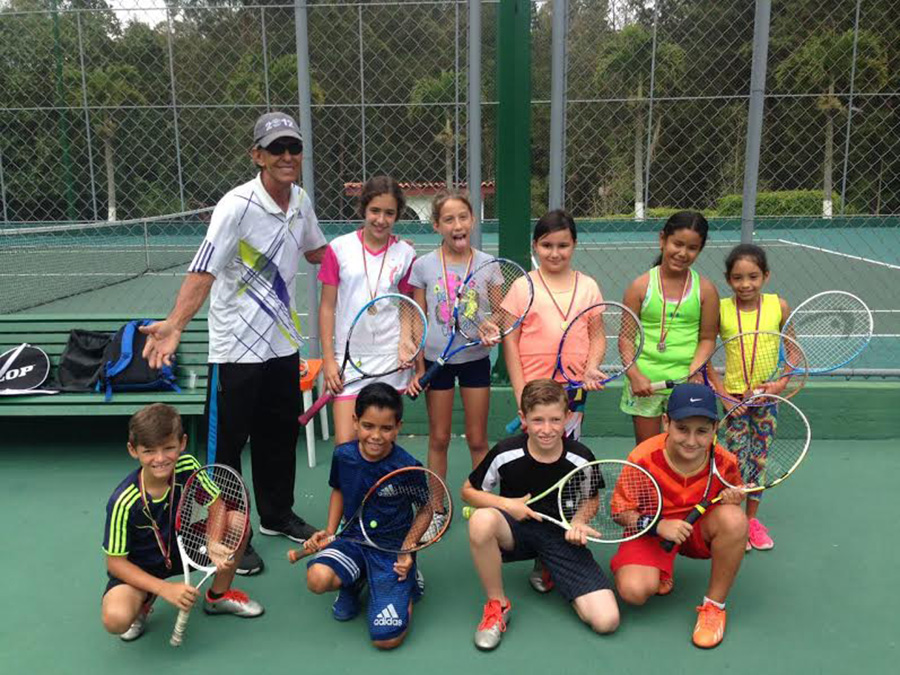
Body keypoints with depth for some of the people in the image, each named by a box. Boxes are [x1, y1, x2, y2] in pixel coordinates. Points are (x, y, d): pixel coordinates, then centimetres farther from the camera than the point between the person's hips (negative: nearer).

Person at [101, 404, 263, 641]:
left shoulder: (188, 467, -20)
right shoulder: (123, 501, -28)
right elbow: (115, 562, -20)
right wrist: (164, 589, -28)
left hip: (185, 547, 4)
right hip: (139, 567, -4)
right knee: (116, 619, -33)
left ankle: (218, 595, 6)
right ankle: (143, 600, 8)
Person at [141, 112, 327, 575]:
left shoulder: (301, 201, 2)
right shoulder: (237, 205, -20)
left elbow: (316, 251, 21)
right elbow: (203, 271, -29)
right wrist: (174, 325, -42)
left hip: (283, 342, 7)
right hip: (236, 349, -7)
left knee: (280, 435, 19)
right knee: (226, 444, 4)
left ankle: (277, 515, 39)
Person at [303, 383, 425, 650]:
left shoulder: (408, 468, -18)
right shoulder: (343, 455, -6)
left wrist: (408, 551, -18)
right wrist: (329, 532, 5)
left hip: (393, 548, -3)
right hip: (354, 539, 4)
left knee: (387, 639, -16)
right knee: (317, 578, -29)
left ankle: (409, 582, 15)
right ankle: (355, 581, 8)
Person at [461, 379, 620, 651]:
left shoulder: (581, 459, -11)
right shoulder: (504, 454, -15)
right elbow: (469, 491, 0)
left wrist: (579, 522, -12)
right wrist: (507, 504, -16)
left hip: (561, 536, 1)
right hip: (517, 529, -1)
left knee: (607, 621, -16)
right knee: (481, 520, -39)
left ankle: (548, 570, 14)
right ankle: (497, 605, -13)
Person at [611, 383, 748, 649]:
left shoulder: (724, 461, -15)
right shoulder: (643, 459, -22)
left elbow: (732, 495, 7)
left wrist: (733, 500, -19)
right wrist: (659, 526, -30)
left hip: (699, 530, 2)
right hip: (650, 530, -2)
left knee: (734, 518, -32)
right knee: (634, 590, -30)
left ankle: (715, 605, -12)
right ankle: (660, 570, 11)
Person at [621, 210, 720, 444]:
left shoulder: (705, 289, 1)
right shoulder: (641, 286, -2)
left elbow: (707, 338, 4)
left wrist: (693, 372, -12)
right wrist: (634, 375, -12)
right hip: (644, 382, 0)